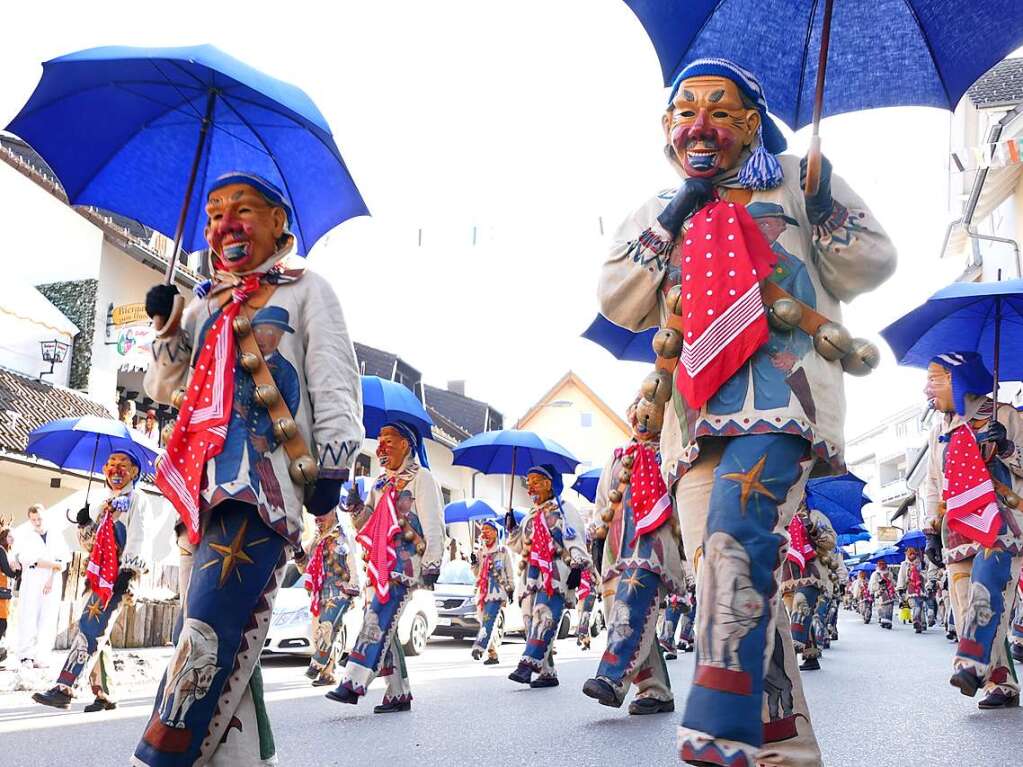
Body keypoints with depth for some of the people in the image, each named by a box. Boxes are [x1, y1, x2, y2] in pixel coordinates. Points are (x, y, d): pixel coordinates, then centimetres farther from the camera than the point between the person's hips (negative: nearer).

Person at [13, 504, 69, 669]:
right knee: (29, 620, -7)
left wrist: (51, 579, -8)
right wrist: (54, 565, -9)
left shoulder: (56, 538, 14)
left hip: (53, 585, 2)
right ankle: (26, 656, -2)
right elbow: (29, 560, -6)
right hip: (31, 585, -2)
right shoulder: (26, 539, 9)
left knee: (48, 622, -3)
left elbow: (62, 560, 4)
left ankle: (39, 657, -1)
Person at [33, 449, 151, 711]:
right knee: (98, 635, 6)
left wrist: (128, 570, -21)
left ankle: (63, 688, -21)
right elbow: (90, 544, 25)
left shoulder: (137, 499, 2)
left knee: (90, 628, -16)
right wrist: (85, 524, 7)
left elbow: (136, 538, -10)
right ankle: (104, 694, 11)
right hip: (101, 576, 8)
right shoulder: (105, 505, 25)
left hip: (119, 576, -8)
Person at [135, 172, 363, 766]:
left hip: (265, 474, -7)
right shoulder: (206, 306, 27)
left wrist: (333, 459, -12)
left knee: (214, 622, -19)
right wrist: (168, 329, 13)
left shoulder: (306, 289, 11)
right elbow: (165, 387, 30)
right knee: (226, 642, 5)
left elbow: (334, 381, 0)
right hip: (206, 478, 7)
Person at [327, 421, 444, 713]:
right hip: (379, 563, 8)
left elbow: (432, 522, -7)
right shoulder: (381, 483, 23)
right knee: (385, 627, 5)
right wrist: (356, 506, 3)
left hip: (405, 562, -8)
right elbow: (366, 526, 23)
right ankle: (399, 694, 10)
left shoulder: (420, 477, 2)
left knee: (378, 620, -18)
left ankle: (353, 684, -25)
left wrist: (432, 563, -16)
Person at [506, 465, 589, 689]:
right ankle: (547, 672, 6)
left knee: (543, 617, -20)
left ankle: (527, 664, -31)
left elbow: (575, 541, -6)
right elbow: (519, 545, 31)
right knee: (530, 618, 1)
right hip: (532, 574, 8)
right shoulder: (531, 515, 27)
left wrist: (577, 566, -17)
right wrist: (512, 528, 15)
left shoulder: (563, 509, 4)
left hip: (555, 573, -8)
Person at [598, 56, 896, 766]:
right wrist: (668, 225, 2)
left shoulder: (795, 181, 17)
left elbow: (873, 266, 13)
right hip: (699, 405, 4)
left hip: (780, 384, -4)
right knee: (724, 572, -3)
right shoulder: (658, 212, 24)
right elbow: (619, 304, 12)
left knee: (736, 540, -27)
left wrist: (825, 210, -5)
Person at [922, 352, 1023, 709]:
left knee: (986, 586, -27)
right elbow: (933, 485, 26)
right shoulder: (938, 433, 22)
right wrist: (931, 531, 19)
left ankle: (972, 664, -36)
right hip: (958, 528, 5)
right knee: (967, 608, -5)